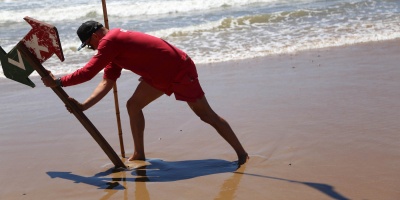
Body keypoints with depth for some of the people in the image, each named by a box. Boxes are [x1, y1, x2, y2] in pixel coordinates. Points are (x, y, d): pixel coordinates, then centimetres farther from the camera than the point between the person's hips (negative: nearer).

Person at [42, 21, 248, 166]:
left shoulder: (109, 41, -20)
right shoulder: (115, 44, 10)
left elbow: (87, 73, -23)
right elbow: (107, 82, 8)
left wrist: (57, 82, -10)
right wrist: (84, 105, 0)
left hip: (181, 70, -10)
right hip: (161, 75, 10)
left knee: (206, 114, -2)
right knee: (133, 105, 10)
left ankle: (241, 152, 10)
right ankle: (139, 155, 18)